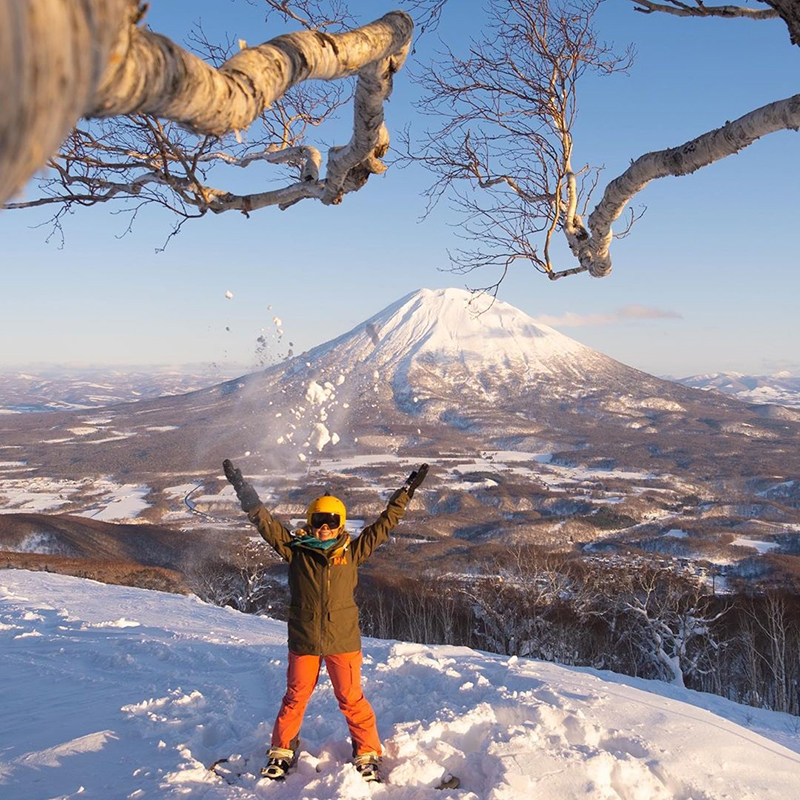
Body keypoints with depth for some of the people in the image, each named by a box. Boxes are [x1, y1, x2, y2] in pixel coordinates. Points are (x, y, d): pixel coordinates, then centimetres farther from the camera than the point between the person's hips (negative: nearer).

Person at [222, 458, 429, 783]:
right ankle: (281, 753, 31)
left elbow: (384, 523, 3)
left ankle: (368, 756, 22)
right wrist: (242, 488, -6)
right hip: (303, 641, 0)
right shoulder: (295, 549, -3)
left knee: (352, 700, 7)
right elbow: (264, 520, -3)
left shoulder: (352, 552, -1)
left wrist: (407, 490, 4)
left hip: (343, 641, 0)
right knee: (295, 698, 13)